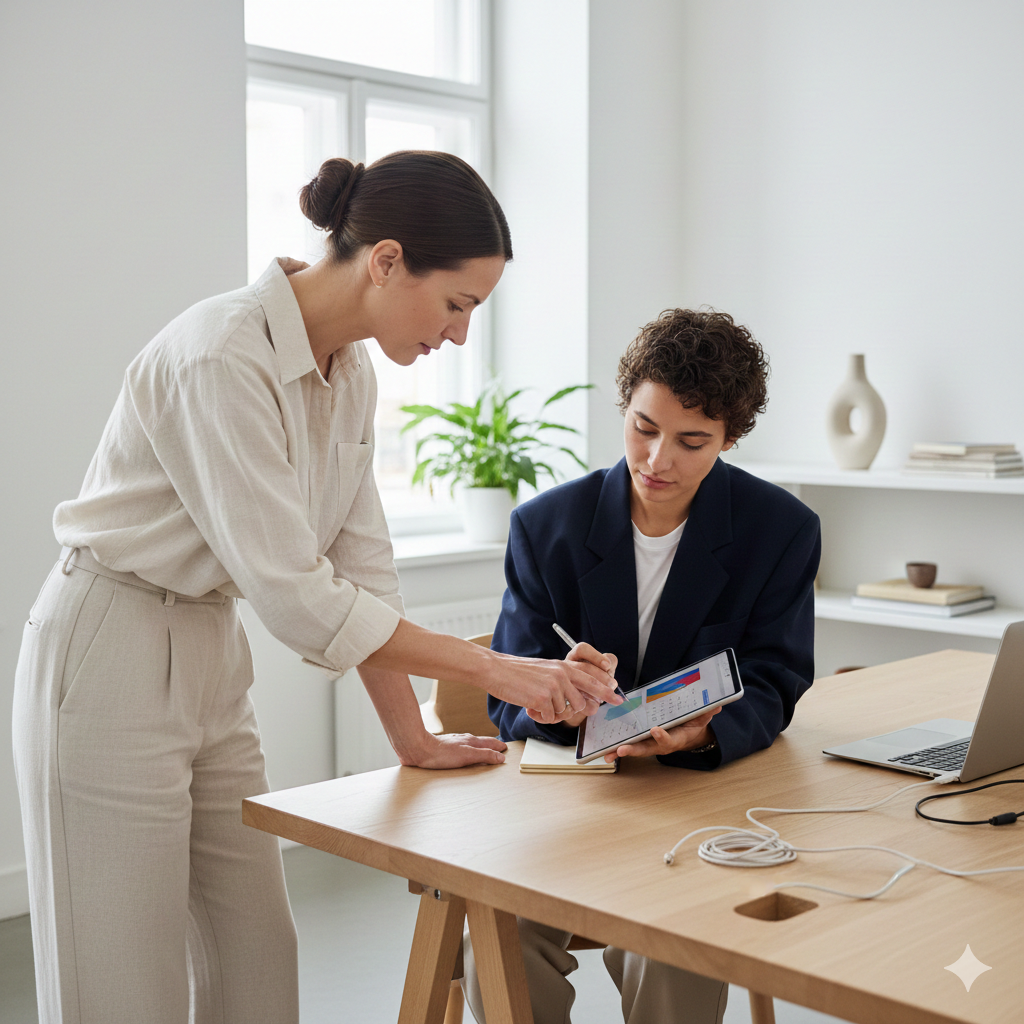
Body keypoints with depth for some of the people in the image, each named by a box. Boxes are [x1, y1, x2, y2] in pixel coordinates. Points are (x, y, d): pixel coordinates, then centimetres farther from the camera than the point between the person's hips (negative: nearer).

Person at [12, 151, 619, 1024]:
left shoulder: (351, 373, 2)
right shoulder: (222, 359, -26)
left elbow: (360, 563, 5)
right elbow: (294, 593, -28)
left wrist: (413, 739, 4)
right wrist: (491, 669, -24)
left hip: (213, 657, 8)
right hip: (111, 661, -8)